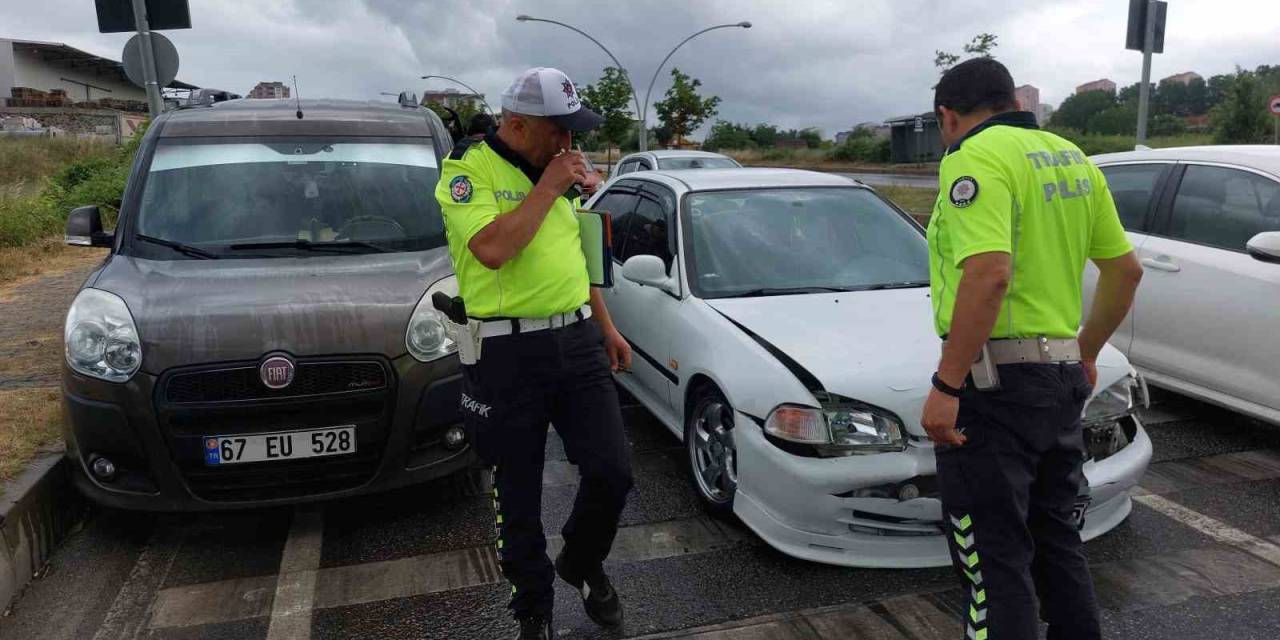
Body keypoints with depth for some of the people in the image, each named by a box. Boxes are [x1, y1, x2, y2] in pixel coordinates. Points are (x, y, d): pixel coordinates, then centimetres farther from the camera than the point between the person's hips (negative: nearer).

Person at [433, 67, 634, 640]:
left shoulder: (555, 169, 14)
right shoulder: (467, 170, -8)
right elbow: (493, 250, -25)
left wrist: (606, 327, 22)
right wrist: (548, 187, -16)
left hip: (577, 340, 6)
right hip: (509, 355, -5)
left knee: (612, 472, -1)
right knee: (518, 495, 7)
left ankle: (582, 562, 29)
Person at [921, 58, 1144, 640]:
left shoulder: (976, 159, -13)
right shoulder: (1071, 158, 14)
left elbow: (989, 273, -27)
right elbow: (1126, 269, 17)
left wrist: (946, 385, -24)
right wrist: (1085, 353, 26)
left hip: (994, 378, -9)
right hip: (1061, 378, 9)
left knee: (992, 554, 1)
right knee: (1055, 537, 22)